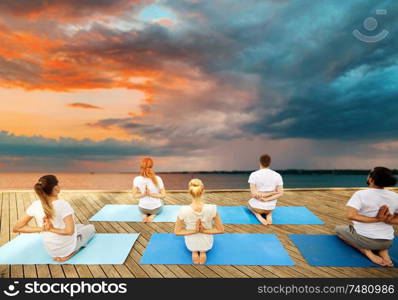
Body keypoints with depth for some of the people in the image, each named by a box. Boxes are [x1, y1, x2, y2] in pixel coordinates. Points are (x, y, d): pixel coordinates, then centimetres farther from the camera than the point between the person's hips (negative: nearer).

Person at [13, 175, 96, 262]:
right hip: (67, 248, -7)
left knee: (80, 226, 33)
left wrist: (42, 228, -14)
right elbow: (69, 231, -36)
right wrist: (52, 229, -23)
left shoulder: (35, 206, -13)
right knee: (91, 228, 23)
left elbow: (16, 228, -8)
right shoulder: (62, 204, -30)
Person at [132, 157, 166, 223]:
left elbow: (134, 196, -10)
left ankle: (145, 214, 12)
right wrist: (151, 194, -17)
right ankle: (153, 214, 11)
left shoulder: (137, 179, -18)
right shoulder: (157, 179, -22)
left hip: (142, 208, 2)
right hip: (156, 208, -2)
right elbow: (163, 195, -15)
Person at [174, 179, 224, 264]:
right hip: (207, 244, 0)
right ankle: (203, 251, 13)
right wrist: (205, 231, -14)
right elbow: (221, 230, -16)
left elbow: (177, 232, -14)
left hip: (190, 245, 0)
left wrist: (194, 231, -15)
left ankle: (194, 251, 13)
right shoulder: (212, 209, -29)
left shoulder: (183, 210, -29)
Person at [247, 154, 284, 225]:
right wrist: (267, 200, -17)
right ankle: (269, 215, 6)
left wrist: (270, 193, -15)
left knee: (249, 204, 37)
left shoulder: (253, 175, -18)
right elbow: (280, 193, -12)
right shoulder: (277, 175, -8)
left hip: (257, 206, -3)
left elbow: (253, 194, -23)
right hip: (270, 207, 3)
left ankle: (258, 216, 3)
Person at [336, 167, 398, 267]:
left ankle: (366, 251, 1)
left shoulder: (361, 194, -19)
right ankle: (383, 250, 9)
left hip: (364, 238, -5)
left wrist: (376, 219, -22)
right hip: (387, 241, 5)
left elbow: (350, 216, -30)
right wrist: (387, 220, -11)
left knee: (338, 229, 23)